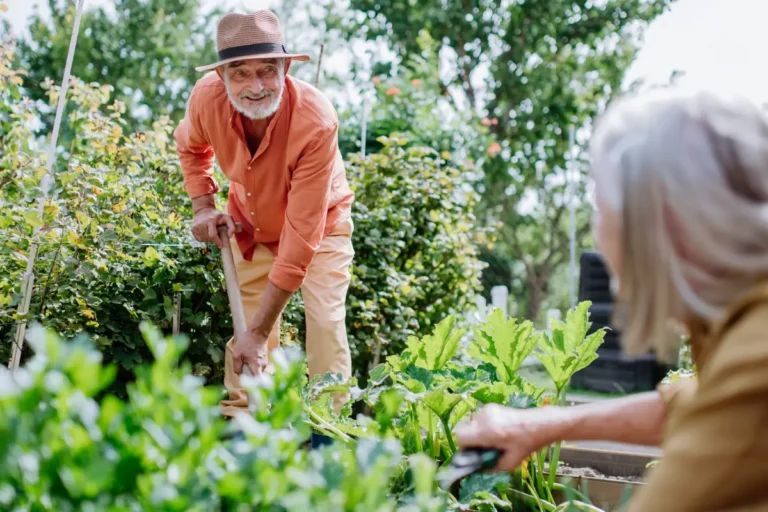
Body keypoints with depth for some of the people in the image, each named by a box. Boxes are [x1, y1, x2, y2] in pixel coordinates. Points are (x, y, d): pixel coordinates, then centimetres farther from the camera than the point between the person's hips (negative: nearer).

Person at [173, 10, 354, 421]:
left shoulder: (316, 121, -39)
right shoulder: (207, 98, -26)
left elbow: (302, 233, -38)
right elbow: (189, 145, 3)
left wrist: (260, 332, -38)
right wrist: (203, 206, -12)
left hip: (320, 224, -3)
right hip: (251, 227, 4)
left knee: (325, 322, -18)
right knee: (244, 328, 6)